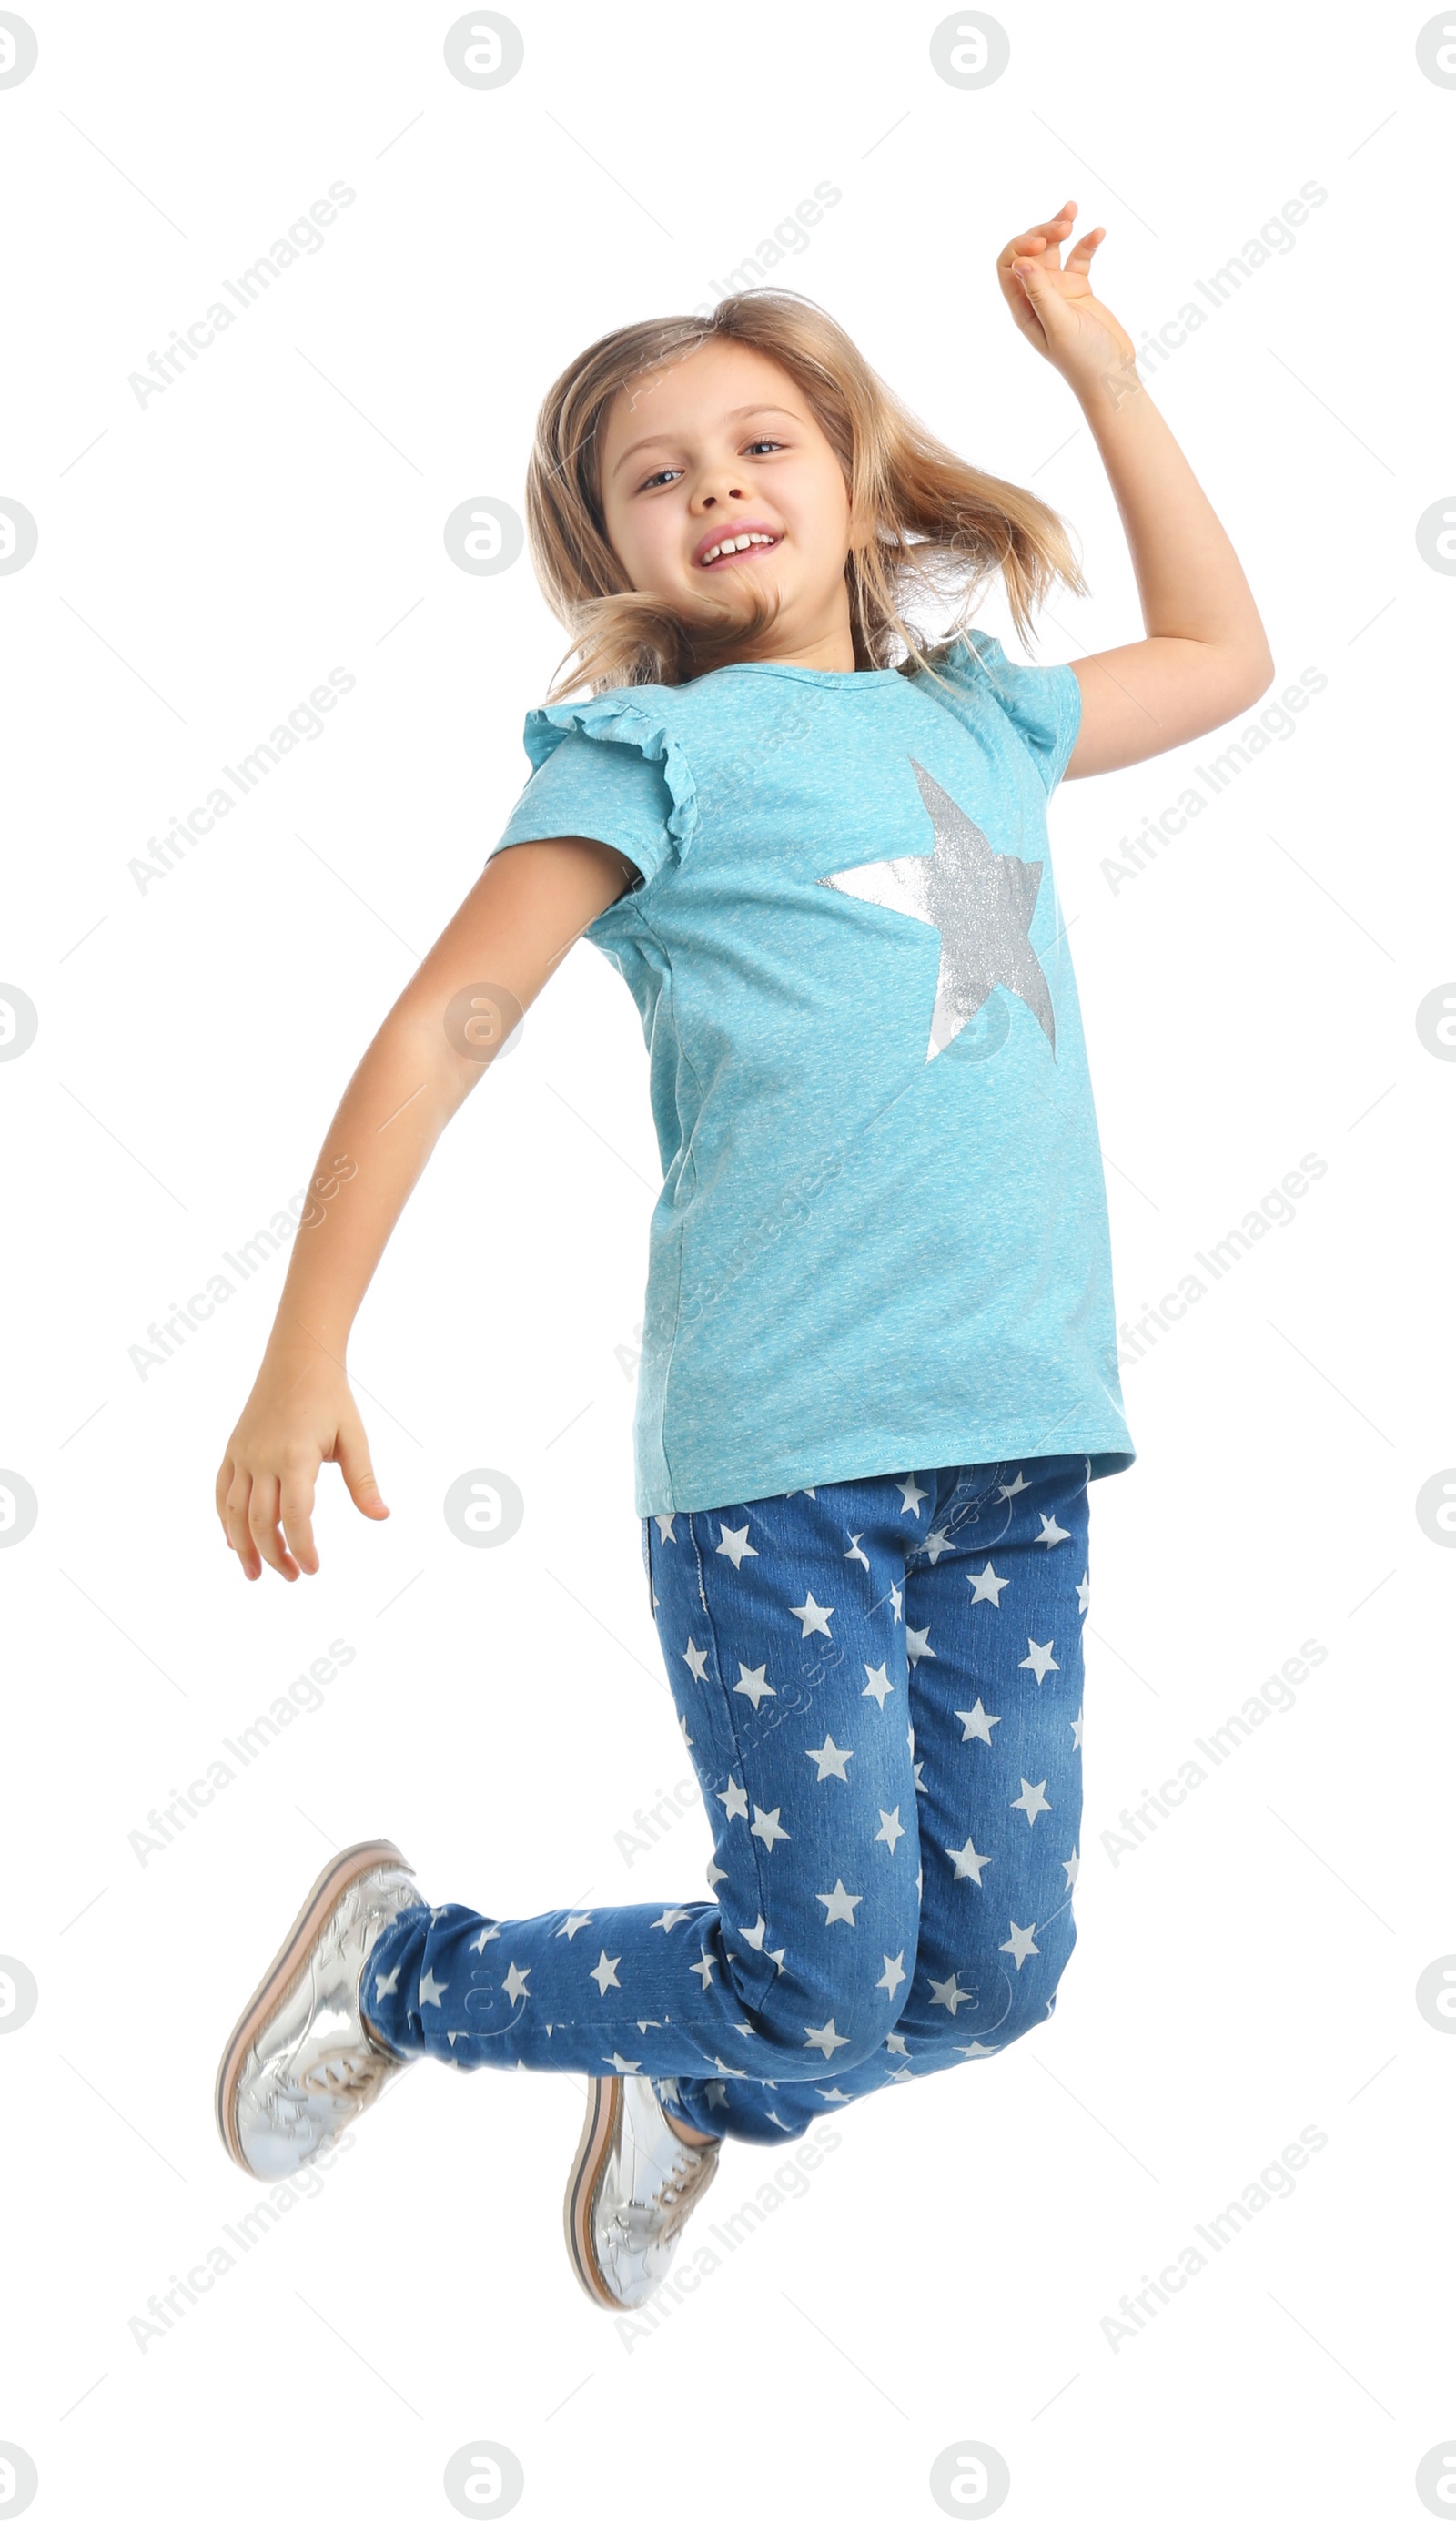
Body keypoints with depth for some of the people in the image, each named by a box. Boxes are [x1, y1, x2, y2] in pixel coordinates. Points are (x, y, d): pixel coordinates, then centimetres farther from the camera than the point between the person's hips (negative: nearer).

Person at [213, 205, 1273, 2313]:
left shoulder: (981, 721, 17)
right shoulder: (657, 748, 1)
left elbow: (1225, 653, 35)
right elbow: (444, 1030, -5)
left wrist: (1101, 369, 33)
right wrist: (303, 1364, -11)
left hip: (1011, 1439, 6)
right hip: (777, 1448, -5)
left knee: (993, 1971, 4)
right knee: (822, 1992, -4)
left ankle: (691, 2087, 36)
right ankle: (394, 1965, 22)